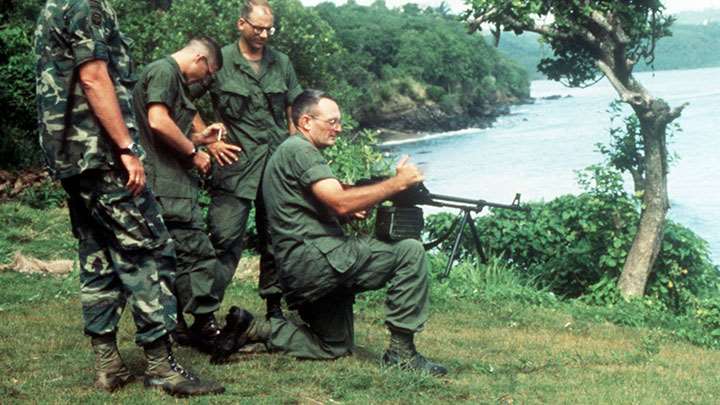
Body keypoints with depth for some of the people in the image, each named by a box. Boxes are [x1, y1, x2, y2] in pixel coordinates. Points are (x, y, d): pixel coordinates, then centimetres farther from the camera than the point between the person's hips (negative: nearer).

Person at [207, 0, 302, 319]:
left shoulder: (281, 63, 12)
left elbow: (293, 111, 17)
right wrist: (210, 141, -8)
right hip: (234, 162, -4)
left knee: (275, 237, 9)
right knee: (225, 237, -10)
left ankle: (274, 305, 20)